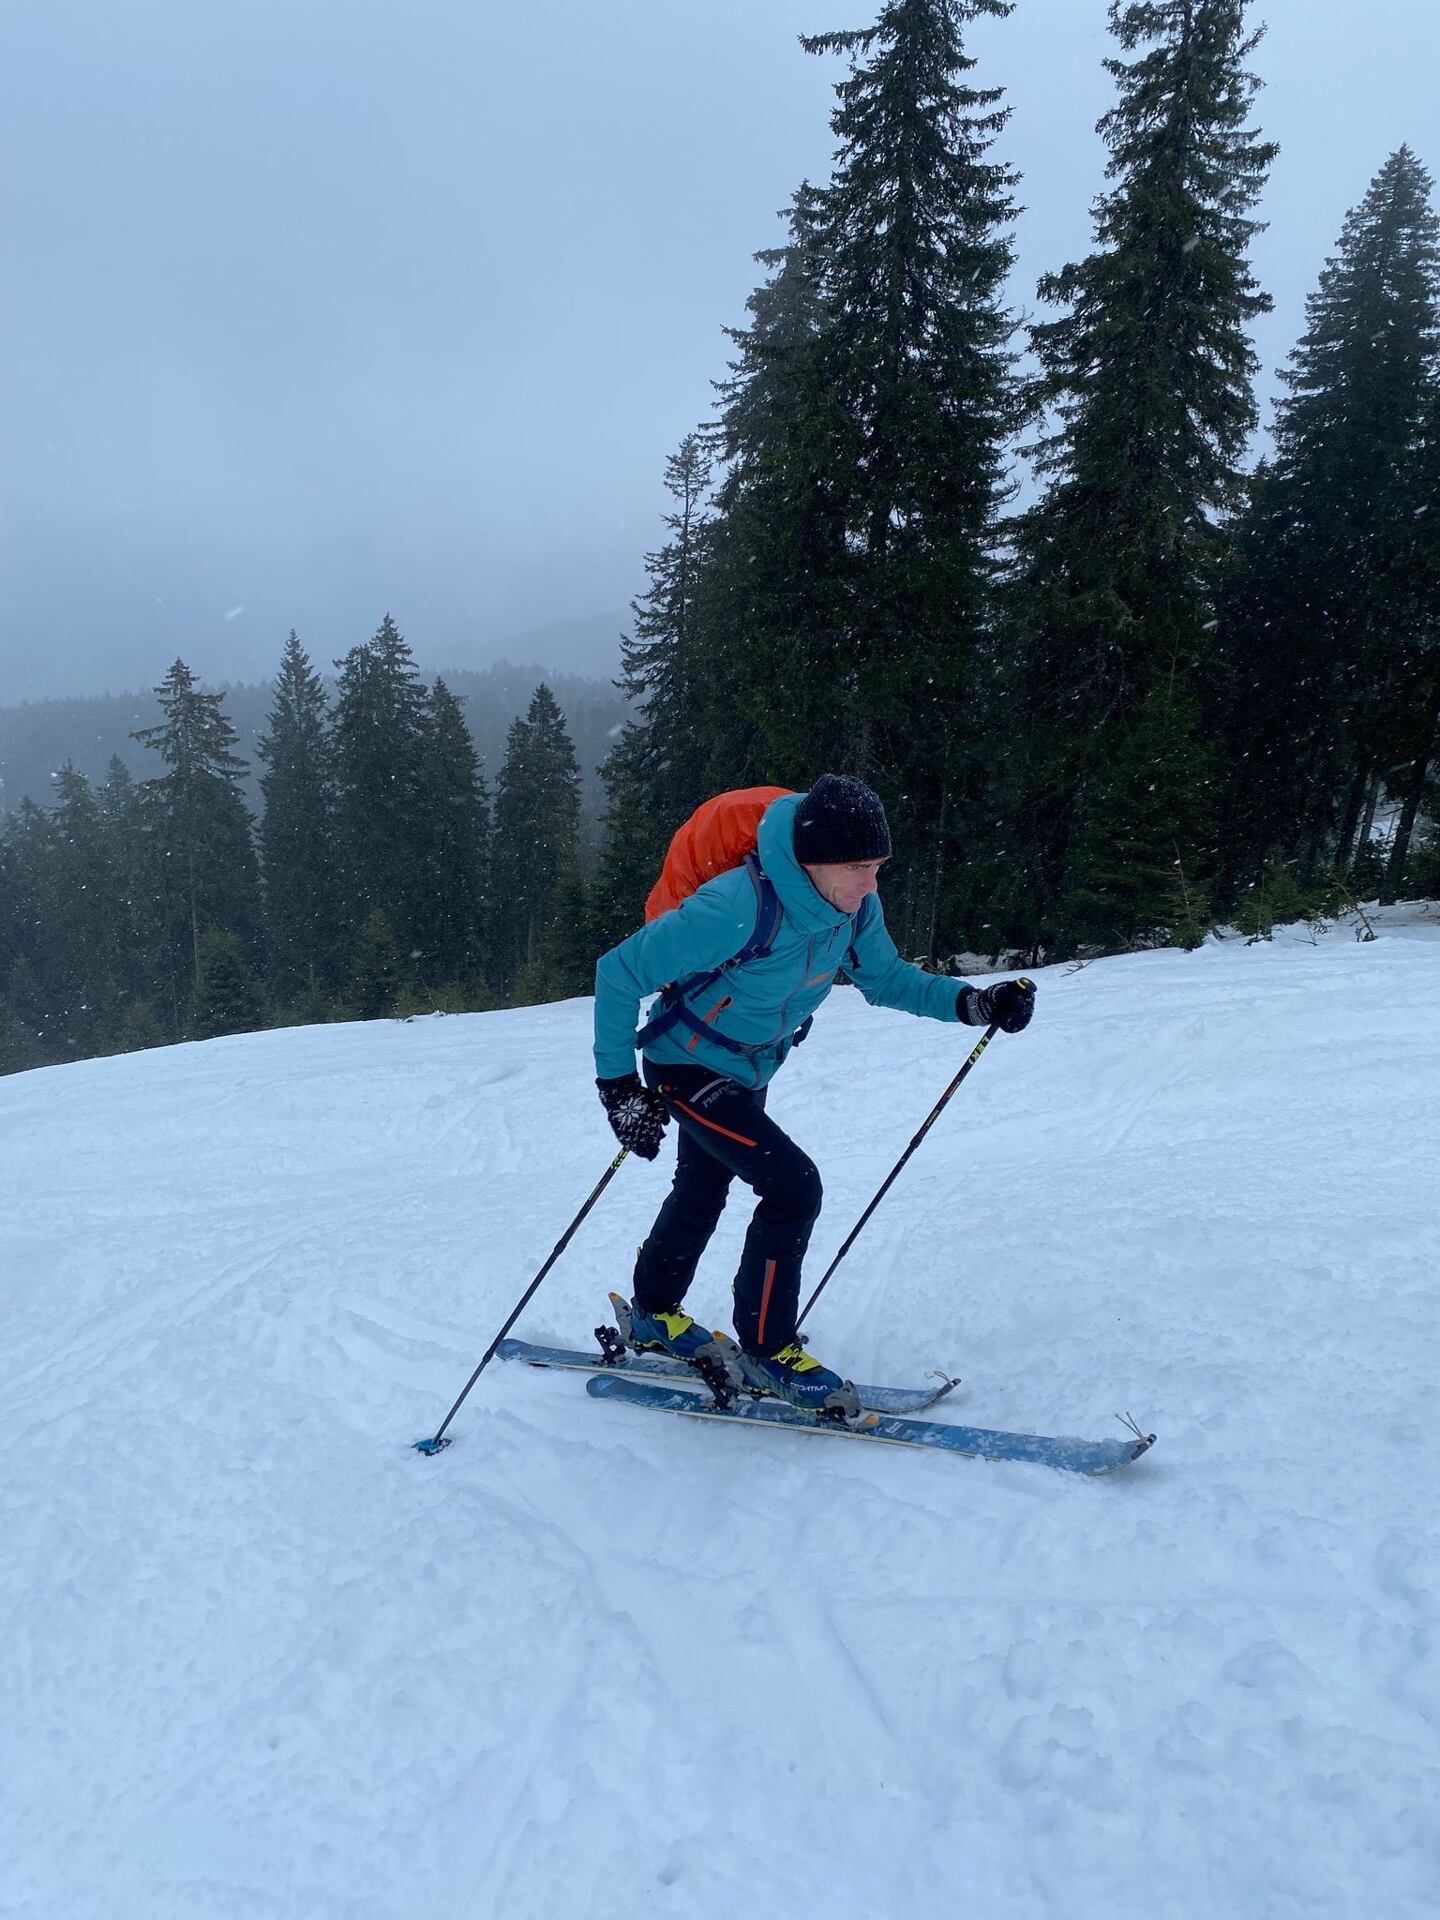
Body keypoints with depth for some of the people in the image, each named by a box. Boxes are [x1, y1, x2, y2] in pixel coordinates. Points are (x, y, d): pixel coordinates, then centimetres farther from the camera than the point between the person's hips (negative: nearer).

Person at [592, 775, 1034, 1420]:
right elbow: (618, 973, -27)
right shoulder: (737, 908, -36)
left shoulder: (852, 903, -16)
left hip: (748, 1071, 7)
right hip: (688, 1068, -7)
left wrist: (972, 1002, -15)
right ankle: (766, 1353, 2)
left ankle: (653, 1317, 46)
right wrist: (619, 1087, -25)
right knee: (793, 1186, -16)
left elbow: (885, 978, 1)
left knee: (702, 1195, 22)